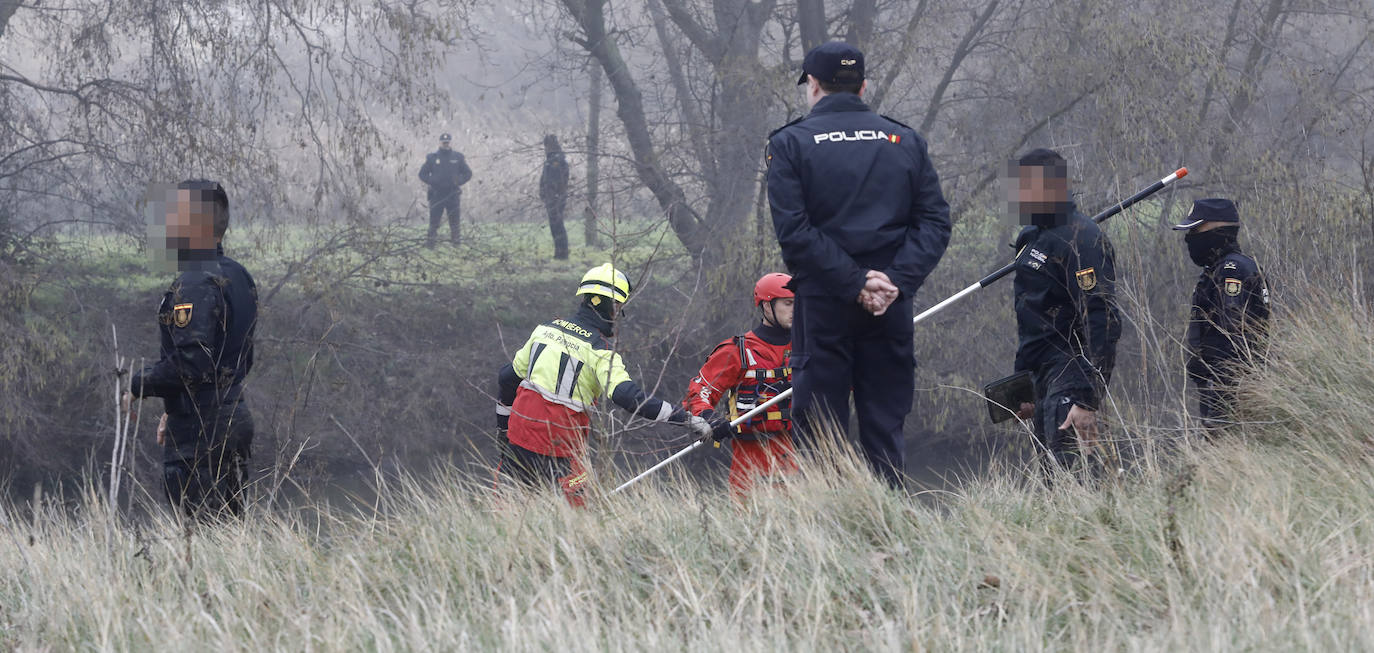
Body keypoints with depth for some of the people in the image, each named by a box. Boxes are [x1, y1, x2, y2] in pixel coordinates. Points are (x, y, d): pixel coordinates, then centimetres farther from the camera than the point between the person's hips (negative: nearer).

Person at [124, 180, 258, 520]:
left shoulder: (194, 285, -19)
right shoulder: (237, 275, 12)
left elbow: (189, 363, -26)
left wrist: (138, 384, -10)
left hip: (199, 431, -10)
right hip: (236, 416, 10)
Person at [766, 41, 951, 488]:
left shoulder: (790, 142, 0)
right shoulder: (906, 141, 10)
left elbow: (793, 230, -11)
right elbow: (935, 223, 1)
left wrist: (854, 283, -12)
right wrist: (897, 281, -8)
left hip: (821, 301, -3)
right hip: (891, 305, 3)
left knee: (821, 432, 1)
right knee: (885, 428, 7)